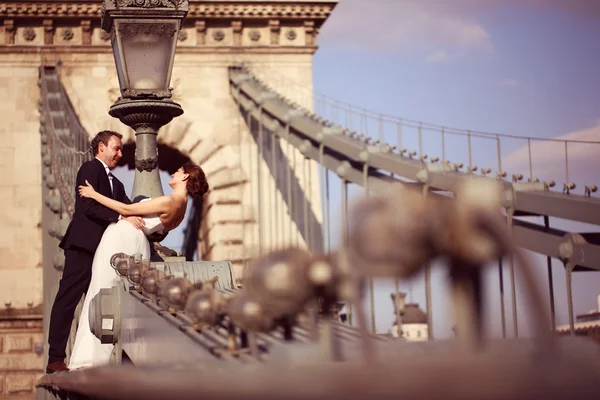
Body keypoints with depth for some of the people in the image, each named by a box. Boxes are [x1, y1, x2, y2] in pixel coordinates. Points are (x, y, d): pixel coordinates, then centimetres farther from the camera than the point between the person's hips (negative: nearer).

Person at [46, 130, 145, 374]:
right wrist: (122, 218, -21)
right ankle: (55, 360, -7)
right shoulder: (90, 169, -4)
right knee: (67, 300, -7)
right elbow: (89, 207, -16)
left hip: (102, 249, 9)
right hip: (83, 246, -9)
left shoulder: (115, 183, 23)